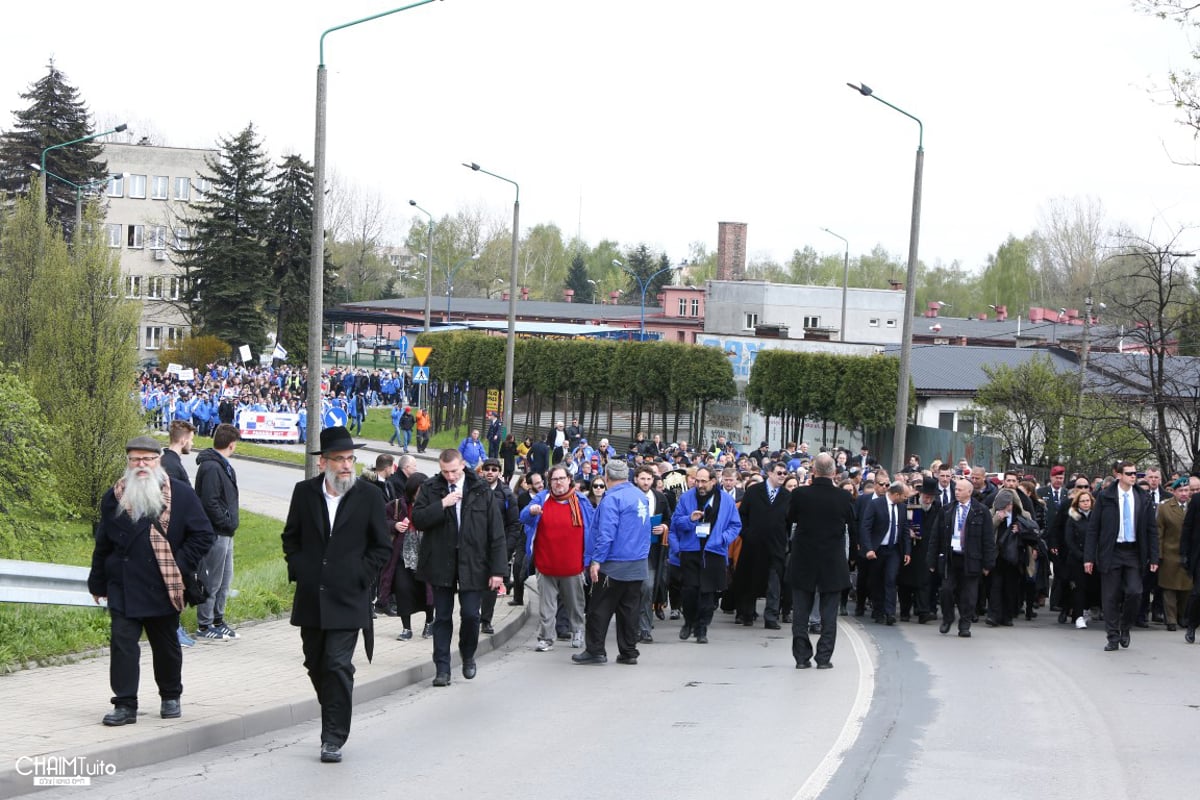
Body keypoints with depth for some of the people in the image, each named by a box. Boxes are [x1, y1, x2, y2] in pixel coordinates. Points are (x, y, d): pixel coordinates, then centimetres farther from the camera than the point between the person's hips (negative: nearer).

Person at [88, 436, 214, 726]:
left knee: (166, 645, 12)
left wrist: (180, 566, -8)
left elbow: (202, 535, 0)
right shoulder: (114, 497, 5)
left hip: (163, 588, -1)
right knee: (122, 642, -9)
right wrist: (98, 583, 12)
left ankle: (170, 697, 29)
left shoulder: (181, 494, -2)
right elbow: (102, 544, 11)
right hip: (123, 588, 1)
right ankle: (125, 705, -6)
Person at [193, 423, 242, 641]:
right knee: (212, 580, -3)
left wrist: (230, 523, 9)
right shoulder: (211, 467, -18)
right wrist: (227, 523, -15)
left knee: (225, 579, 17)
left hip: (225, 533, 10)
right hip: (215, 533, -10)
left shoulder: (223, 466, 14)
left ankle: (217, 621, 27)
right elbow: (210, 503, -22)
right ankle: (204, 626, 5)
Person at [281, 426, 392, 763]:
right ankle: (337, 715, 34)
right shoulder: (304, 492, 4)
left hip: (347, 598, -3)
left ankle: (334, 739, -7)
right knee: (316, 665, 12)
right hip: (310, 597, 3)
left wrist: (360, 575, -5)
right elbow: (291, 537, 16)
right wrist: (298, 570, 4)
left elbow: (382, 546, 5)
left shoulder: (369, 495, -1)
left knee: (338, 666, -11)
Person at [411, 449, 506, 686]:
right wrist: (442, 504, -19)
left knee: (471, 615, -1)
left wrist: (497, 570, -7)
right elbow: (418, 520, -7)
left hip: (472, 566, -1)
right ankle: (442, 669, 11)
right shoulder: (430, 489, 1)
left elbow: (496, 533, -2)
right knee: (442, 617, 5)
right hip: (441, 564, 1)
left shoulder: (482, 491, -2)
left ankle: (468, 656, 26)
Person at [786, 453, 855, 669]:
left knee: (801, 612, 9)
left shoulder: (799, 495, -12)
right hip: (833, 562, 0)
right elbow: (852, 525, 3)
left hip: (803, 561, 0)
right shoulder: (844, 497, -11)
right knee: (829, 613, 7)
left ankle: (802, 656, 9)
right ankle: (824, 657, 5)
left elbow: (791, 517, 7)